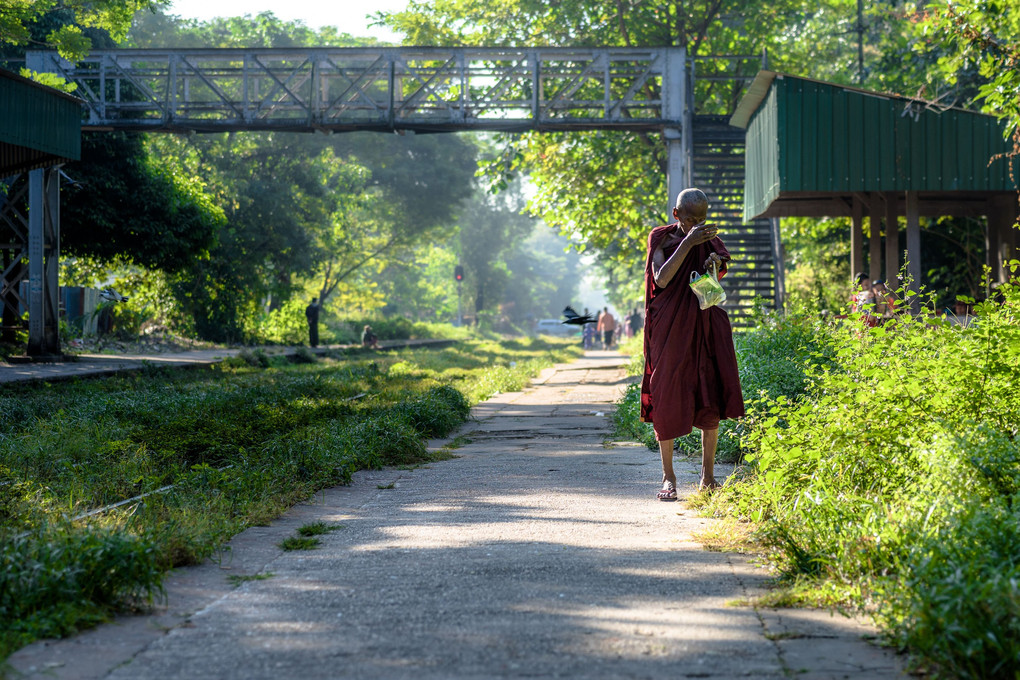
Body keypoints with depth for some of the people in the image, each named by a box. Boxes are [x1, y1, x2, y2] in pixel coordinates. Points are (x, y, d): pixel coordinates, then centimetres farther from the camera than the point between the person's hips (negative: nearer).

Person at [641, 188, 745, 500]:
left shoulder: (709, 239, 9)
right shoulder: (661, 239, -2)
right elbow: (661, 279, -17)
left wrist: (716, 265, -8)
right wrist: (688, 243, -21)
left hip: (704, 326, 3)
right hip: (670, 329, -3)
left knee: (711, 398, -1)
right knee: (666, 398, -3)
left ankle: (708, 476, 7)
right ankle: (668, 477, 5)